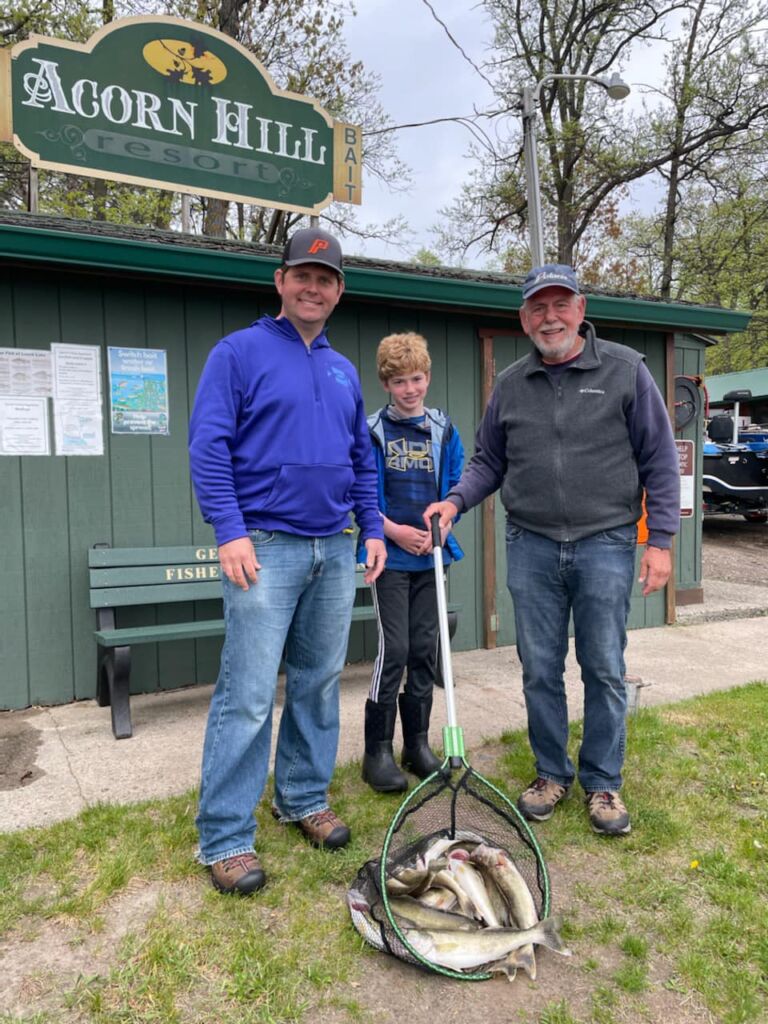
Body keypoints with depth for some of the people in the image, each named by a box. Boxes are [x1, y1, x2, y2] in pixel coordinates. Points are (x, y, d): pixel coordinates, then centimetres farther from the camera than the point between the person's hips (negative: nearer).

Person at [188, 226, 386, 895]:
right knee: (248, 695, -5)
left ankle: (304, 800, 30)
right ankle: (225, 838, 8)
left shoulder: (344, 370, 18)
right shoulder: (240, 351, -1)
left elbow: (363, 460, 21)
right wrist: (230, 531, -17)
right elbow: (208, 445, -9)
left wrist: (373, 530, 13)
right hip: (265, 546, -6)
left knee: (320, 684, 13)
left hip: (335, 550, 6)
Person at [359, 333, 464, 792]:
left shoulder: (444, 430, 7)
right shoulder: (373, 431, -1)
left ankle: (418, 743, 22)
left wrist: (440, 527, -9)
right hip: (391, 556, -3)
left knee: (425, 649, 9)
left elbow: (457, 488, 8)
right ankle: (378, 750, 7)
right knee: (394, 649, -6)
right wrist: (394, 531, -15)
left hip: (430, 556, 3)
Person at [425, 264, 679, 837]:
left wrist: (661, 540, -5)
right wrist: (456, 500, -2)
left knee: (604, 671, 6)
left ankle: (603, 783, 23)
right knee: (540, 671, 9)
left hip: (605, 544, -2)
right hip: (531, 547, 3)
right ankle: (552, 774, 27)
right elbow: (489, 462, 16)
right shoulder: (510, 385, 9)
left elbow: (660, 461, 0)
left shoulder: (625, 370, 0)